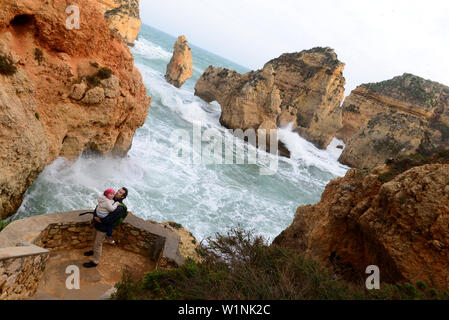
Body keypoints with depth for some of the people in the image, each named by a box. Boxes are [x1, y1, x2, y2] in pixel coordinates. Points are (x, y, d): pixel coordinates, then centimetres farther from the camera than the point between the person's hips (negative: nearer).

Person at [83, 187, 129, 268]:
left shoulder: (119, 208, -29)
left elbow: (107, 220, -32)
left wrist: (97, 219, -19)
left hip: (103, 227, -8)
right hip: (96, 224, 8)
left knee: (98, 244, 7)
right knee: (95, 239, 28)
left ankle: (94, 262, 26)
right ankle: (94, 251, 55)